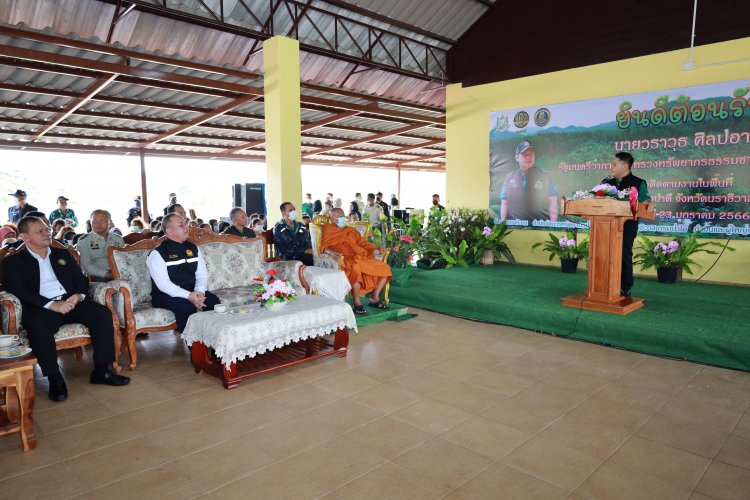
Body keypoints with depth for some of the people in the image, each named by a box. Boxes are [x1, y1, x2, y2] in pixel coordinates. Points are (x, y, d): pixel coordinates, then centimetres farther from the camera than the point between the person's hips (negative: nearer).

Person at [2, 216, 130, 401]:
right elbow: (17, 291, -4)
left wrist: (79, 295, -6)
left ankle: (101, 370, -16)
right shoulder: (13, 262, 11)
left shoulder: (63, 255, 24)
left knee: (103, 313, -23)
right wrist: (51, 305, -18)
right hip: (41, 308, -3)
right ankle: (55, 379, -23)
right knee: (38, 326, -37)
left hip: (71, 302, 4)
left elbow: (81, 279, 19)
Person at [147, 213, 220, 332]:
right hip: (166, 295, -4)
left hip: (192, 293, 5)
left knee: (213, 301, -23)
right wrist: (188, 296, -29)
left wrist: (199, 292, -16)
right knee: (186, 306, -34)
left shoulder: (193, 248, 12)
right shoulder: (157, 253, -6)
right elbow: (163, 284, -17)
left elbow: (202, 275, 6)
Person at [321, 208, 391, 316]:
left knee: (385, 268, -9)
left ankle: (374, 298, 3)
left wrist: (376, 248, 6)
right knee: (356, 269, -40)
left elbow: (362, 243, 23)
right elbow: (323, 246, 1)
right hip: (346, 259, -6)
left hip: (362, 257, 6)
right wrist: (331, 252, -21)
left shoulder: (352, 230, 30)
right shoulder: (328, 229, 14)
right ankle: (357, 304, -32)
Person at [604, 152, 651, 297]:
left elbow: (646, 202, -2)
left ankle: (625, 289, 3)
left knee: (624, 255, -5)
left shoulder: (638, 183, 2)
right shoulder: (607, 182, 15)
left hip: (627, 225, -4)